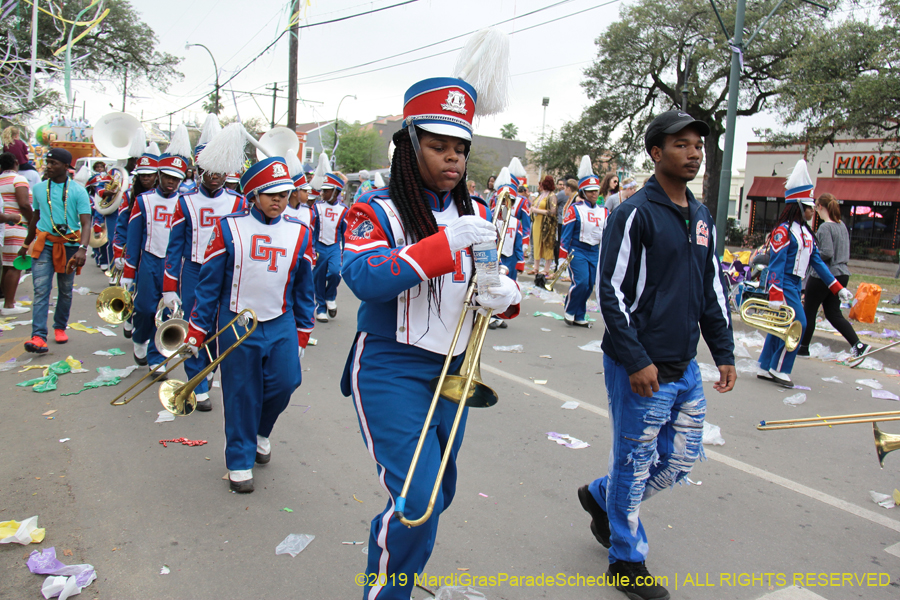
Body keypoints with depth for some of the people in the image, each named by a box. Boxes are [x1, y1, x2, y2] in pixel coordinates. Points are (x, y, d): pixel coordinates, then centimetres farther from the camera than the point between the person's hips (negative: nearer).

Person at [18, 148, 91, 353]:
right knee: (41, 291, -10)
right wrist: (26, 245, 26)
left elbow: (86, 222, -13)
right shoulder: (39, 188, 7)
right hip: (44, 245, 2)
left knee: (65, 291, 11)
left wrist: (82, 248, -28)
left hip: (69, 246, -1)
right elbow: (35, 217, 20)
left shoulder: (78, 190, -5)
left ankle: (60, 327, 30)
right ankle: (38, 336, -15)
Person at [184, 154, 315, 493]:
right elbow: (209, 283, 0)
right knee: (241, 394, 4)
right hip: (237, 324, -2)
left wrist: (302, 333, 11)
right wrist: (196, 330, 0)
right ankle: (239, 460, 23)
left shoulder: (300, 234, 3)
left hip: (281, 324, 2)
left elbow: (304, 287, 10)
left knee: (286, 381, -7)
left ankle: (260, 431, 26)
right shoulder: (229, 228, -2)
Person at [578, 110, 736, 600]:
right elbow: (612, 292, -16)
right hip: (640, 368, -8)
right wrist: (636, 361, -19)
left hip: (686, 367, 8)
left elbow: (713, 290, 17)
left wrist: (724, 353, 12)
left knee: (682, 457, 17)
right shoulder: (635, 214, -12)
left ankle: (601, 496, 38)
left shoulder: (702, 219, 12)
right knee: (634, 463, 5)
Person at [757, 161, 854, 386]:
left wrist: (838, 288, 11)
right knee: (798, 324, -10)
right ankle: (779, 370, 1)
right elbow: (776, 264, -20)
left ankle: (765, 368, 19)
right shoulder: (783, 231, -15)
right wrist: (775, 295, -26)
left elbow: (817, 262, 14)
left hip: (795, 285, 9)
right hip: (783, 284, -9)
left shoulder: (806, 232, 13)